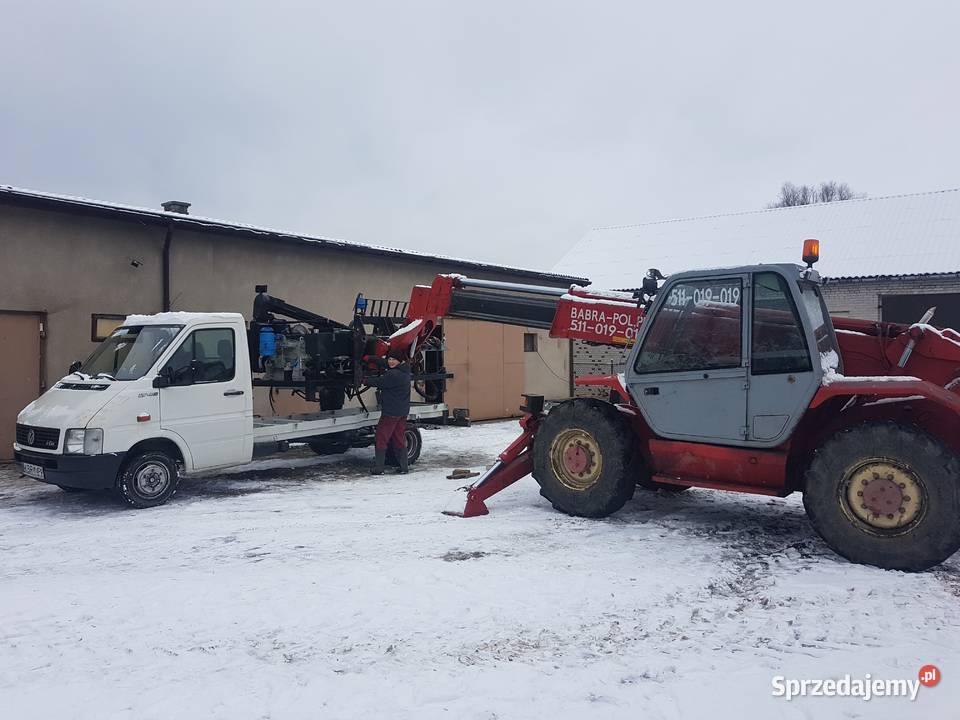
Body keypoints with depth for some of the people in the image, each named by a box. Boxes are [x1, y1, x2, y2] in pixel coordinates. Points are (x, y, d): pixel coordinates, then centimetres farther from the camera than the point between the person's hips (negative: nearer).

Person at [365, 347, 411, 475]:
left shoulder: (393, 375, -21)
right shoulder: (405, 372, 8)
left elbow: (378, 382, -12)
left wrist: (365, 380, 6)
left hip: (390, 412, -9)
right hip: (403, 411, 9)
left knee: (381, 439, -1)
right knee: (399, 439, 14)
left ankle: (378, 468, 0)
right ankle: (403, 466, 16)